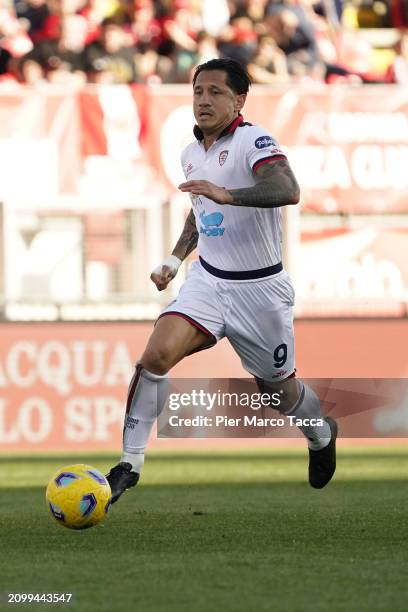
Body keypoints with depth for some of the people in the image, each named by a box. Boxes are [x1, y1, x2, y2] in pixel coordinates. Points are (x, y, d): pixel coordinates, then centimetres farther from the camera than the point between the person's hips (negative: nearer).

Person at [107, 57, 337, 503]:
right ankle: (130, 465, -14)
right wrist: (176, 258, 17)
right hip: (207, 280, 5)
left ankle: (321, 436, 47)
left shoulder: (253, 140, -17)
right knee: (156, 355, -20)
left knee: (278, 388, 12)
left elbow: (288, 190, -36)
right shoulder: (191, 153, 8)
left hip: (259, 289, -5)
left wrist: (226, 194, -47)